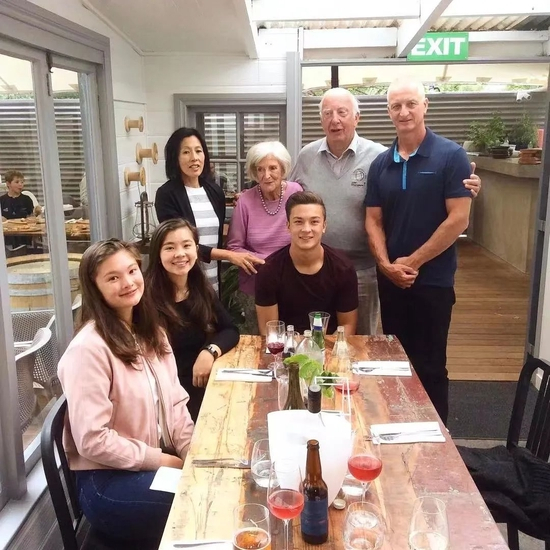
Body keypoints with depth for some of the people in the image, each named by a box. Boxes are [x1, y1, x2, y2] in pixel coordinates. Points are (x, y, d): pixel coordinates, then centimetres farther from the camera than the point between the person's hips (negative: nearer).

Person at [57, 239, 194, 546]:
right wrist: (160, 459, -16)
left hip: (160, 461, 7)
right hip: (108, 479, -7)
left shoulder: (151, 333, 6)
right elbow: (92, 441, -22)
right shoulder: (89, 348, -21)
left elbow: (175, 402, 7)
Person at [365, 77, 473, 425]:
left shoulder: (451, 156, -8)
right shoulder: (381, 164, 6)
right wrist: (387, 264, -10)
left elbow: (458, 220, -13)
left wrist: (412, 262, -12)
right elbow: (373, 220, 6)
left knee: (429, 365, 5)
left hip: (433, 279, -4)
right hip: (390, 279, 5)